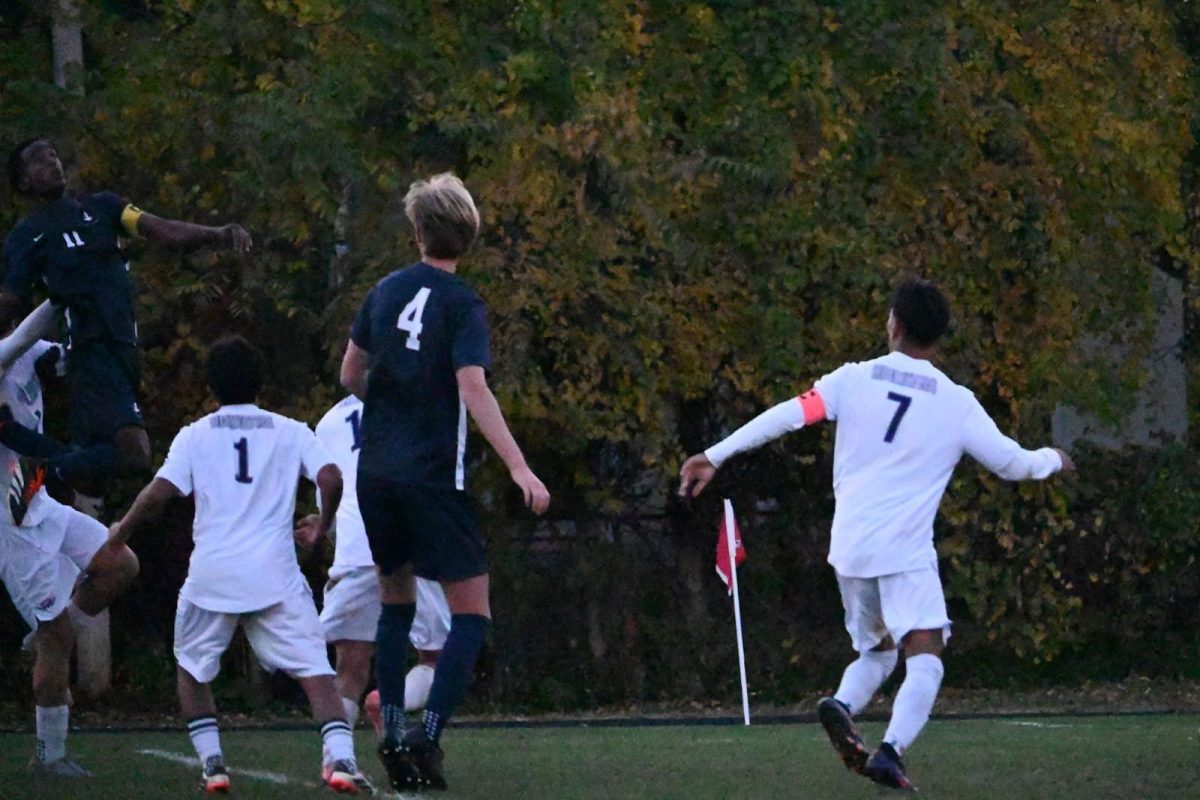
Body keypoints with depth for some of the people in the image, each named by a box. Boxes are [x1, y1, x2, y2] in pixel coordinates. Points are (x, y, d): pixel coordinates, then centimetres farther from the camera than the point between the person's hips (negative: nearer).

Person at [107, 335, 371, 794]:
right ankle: (339, 757, -23)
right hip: (275, 575, 0)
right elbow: (330, 478, -5)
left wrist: (121, 532, 13)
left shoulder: (195, 435, 7)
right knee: (314, 668, -3)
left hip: (211, 574, 0)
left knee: (192, 667, 21)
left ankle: (212, 762, 12)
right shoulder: (290, 432, 8)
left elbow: (159, 493, -3)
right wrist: (322, 526, 14)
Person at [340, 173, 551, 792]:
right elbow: (474, 391, -21)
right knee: (470, 614, -1)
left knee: (396, 598, 20)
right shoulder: (462, 305, -9)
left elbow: (350, 375, 15)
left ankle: (391, 731, 11)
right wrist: (518, 467, -25)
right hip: (432, 476, -6)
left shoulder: (386, 291, 7)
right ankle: (427, 734, -17)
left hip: (376, 470, 6)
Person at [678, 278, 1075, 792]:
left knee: (876, 653, 20)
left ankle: (841, 706, -11)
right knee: (925, 657, -9)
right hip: (905, 550, -4)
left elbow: (782, 417, -5)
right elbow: (1013, 463, 7)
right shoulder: (956, 403, 0)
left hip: (849, 547, 4)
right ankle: (891, 750, -32)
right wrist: (1052, 459, 30)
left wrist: (714, 457, 0)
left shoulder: (854, 379, 3)